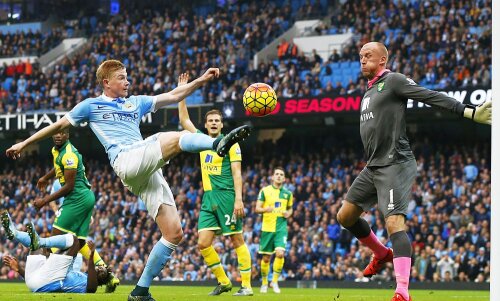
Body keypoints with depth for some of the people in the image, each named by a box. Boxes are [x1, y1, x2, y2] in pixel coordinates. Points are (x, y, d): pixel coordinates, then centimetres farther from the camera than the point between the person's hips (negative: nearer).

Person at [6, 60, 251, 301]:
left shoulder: (136, 103, 31)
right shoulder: (92, 106, 18)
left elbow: (172, 96, 28)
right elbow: (59, 125, 23)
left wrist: (202, 80, 17)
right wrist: (25, 143, 25)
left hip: (149, 172, 6)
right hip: (126, 161, -6)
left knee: (174, 233, -3)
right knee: (177, 138, -30)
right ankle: (218, 144, -62)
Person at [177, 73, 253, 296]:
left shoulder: (230, 143, -1)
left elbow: (236, 173, -7)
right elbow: (184, 120, 22)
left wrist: (238, 199, -17)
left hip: (226, 196, -6)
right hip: (208, 197, 6)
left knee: (237, 240, -5)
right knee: (203, 243, -3)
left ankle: (246, 285, -5)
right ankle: (223, 282, 8)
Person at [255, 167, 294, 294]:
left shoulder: (288, 193, 9)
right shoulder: (265, 191, 1)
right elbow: (257, 208, -1)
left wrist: (288, 213, 0)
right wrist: (265, 209, -22)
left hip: (281, 228, 1)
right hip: (267, 227, -1)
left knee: (280, 253, -19)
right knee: (266, 258, 4)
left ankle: (275, 281, -4)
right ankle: (264, 282, 24)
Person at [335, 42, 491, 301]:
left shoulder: (393, 81, -5)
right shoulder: (368, 92, 21)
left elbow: (432, 97, -15)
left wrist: (470, 112, -24)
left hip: (394, 165, -9)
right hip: (373, 167, 9)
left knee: (394, 223, -21)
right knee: (345, 216, 12)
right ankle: (381, 254, 33)